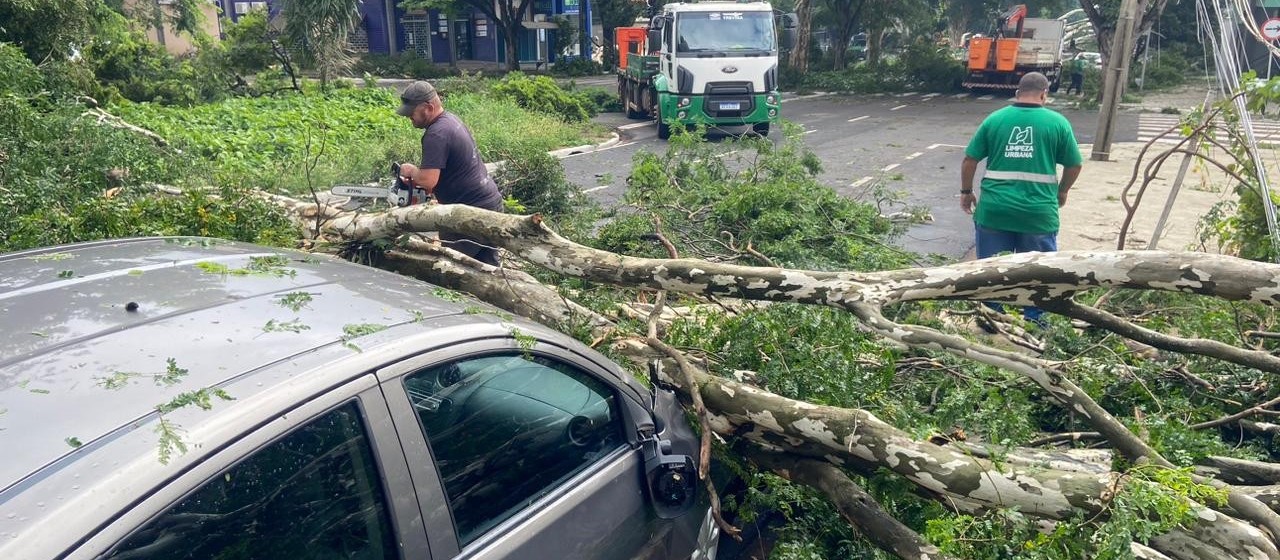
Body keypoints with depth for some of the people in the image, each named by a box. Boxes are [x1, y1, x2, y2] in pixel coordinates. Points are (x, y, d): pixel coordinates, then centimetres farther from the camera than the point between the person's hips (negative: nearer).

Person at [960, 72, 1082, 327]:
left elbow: (970, 160, 4)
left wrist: (966, 191, 18)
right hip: (1038, 212, -1)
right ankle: (1033, 319, 24)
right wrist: (1061, 192, 24)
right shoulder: (1058, 122, 0)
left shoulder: (994, 119, 2)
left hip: (994, 209, 1)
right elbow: (1074, 166, 6)